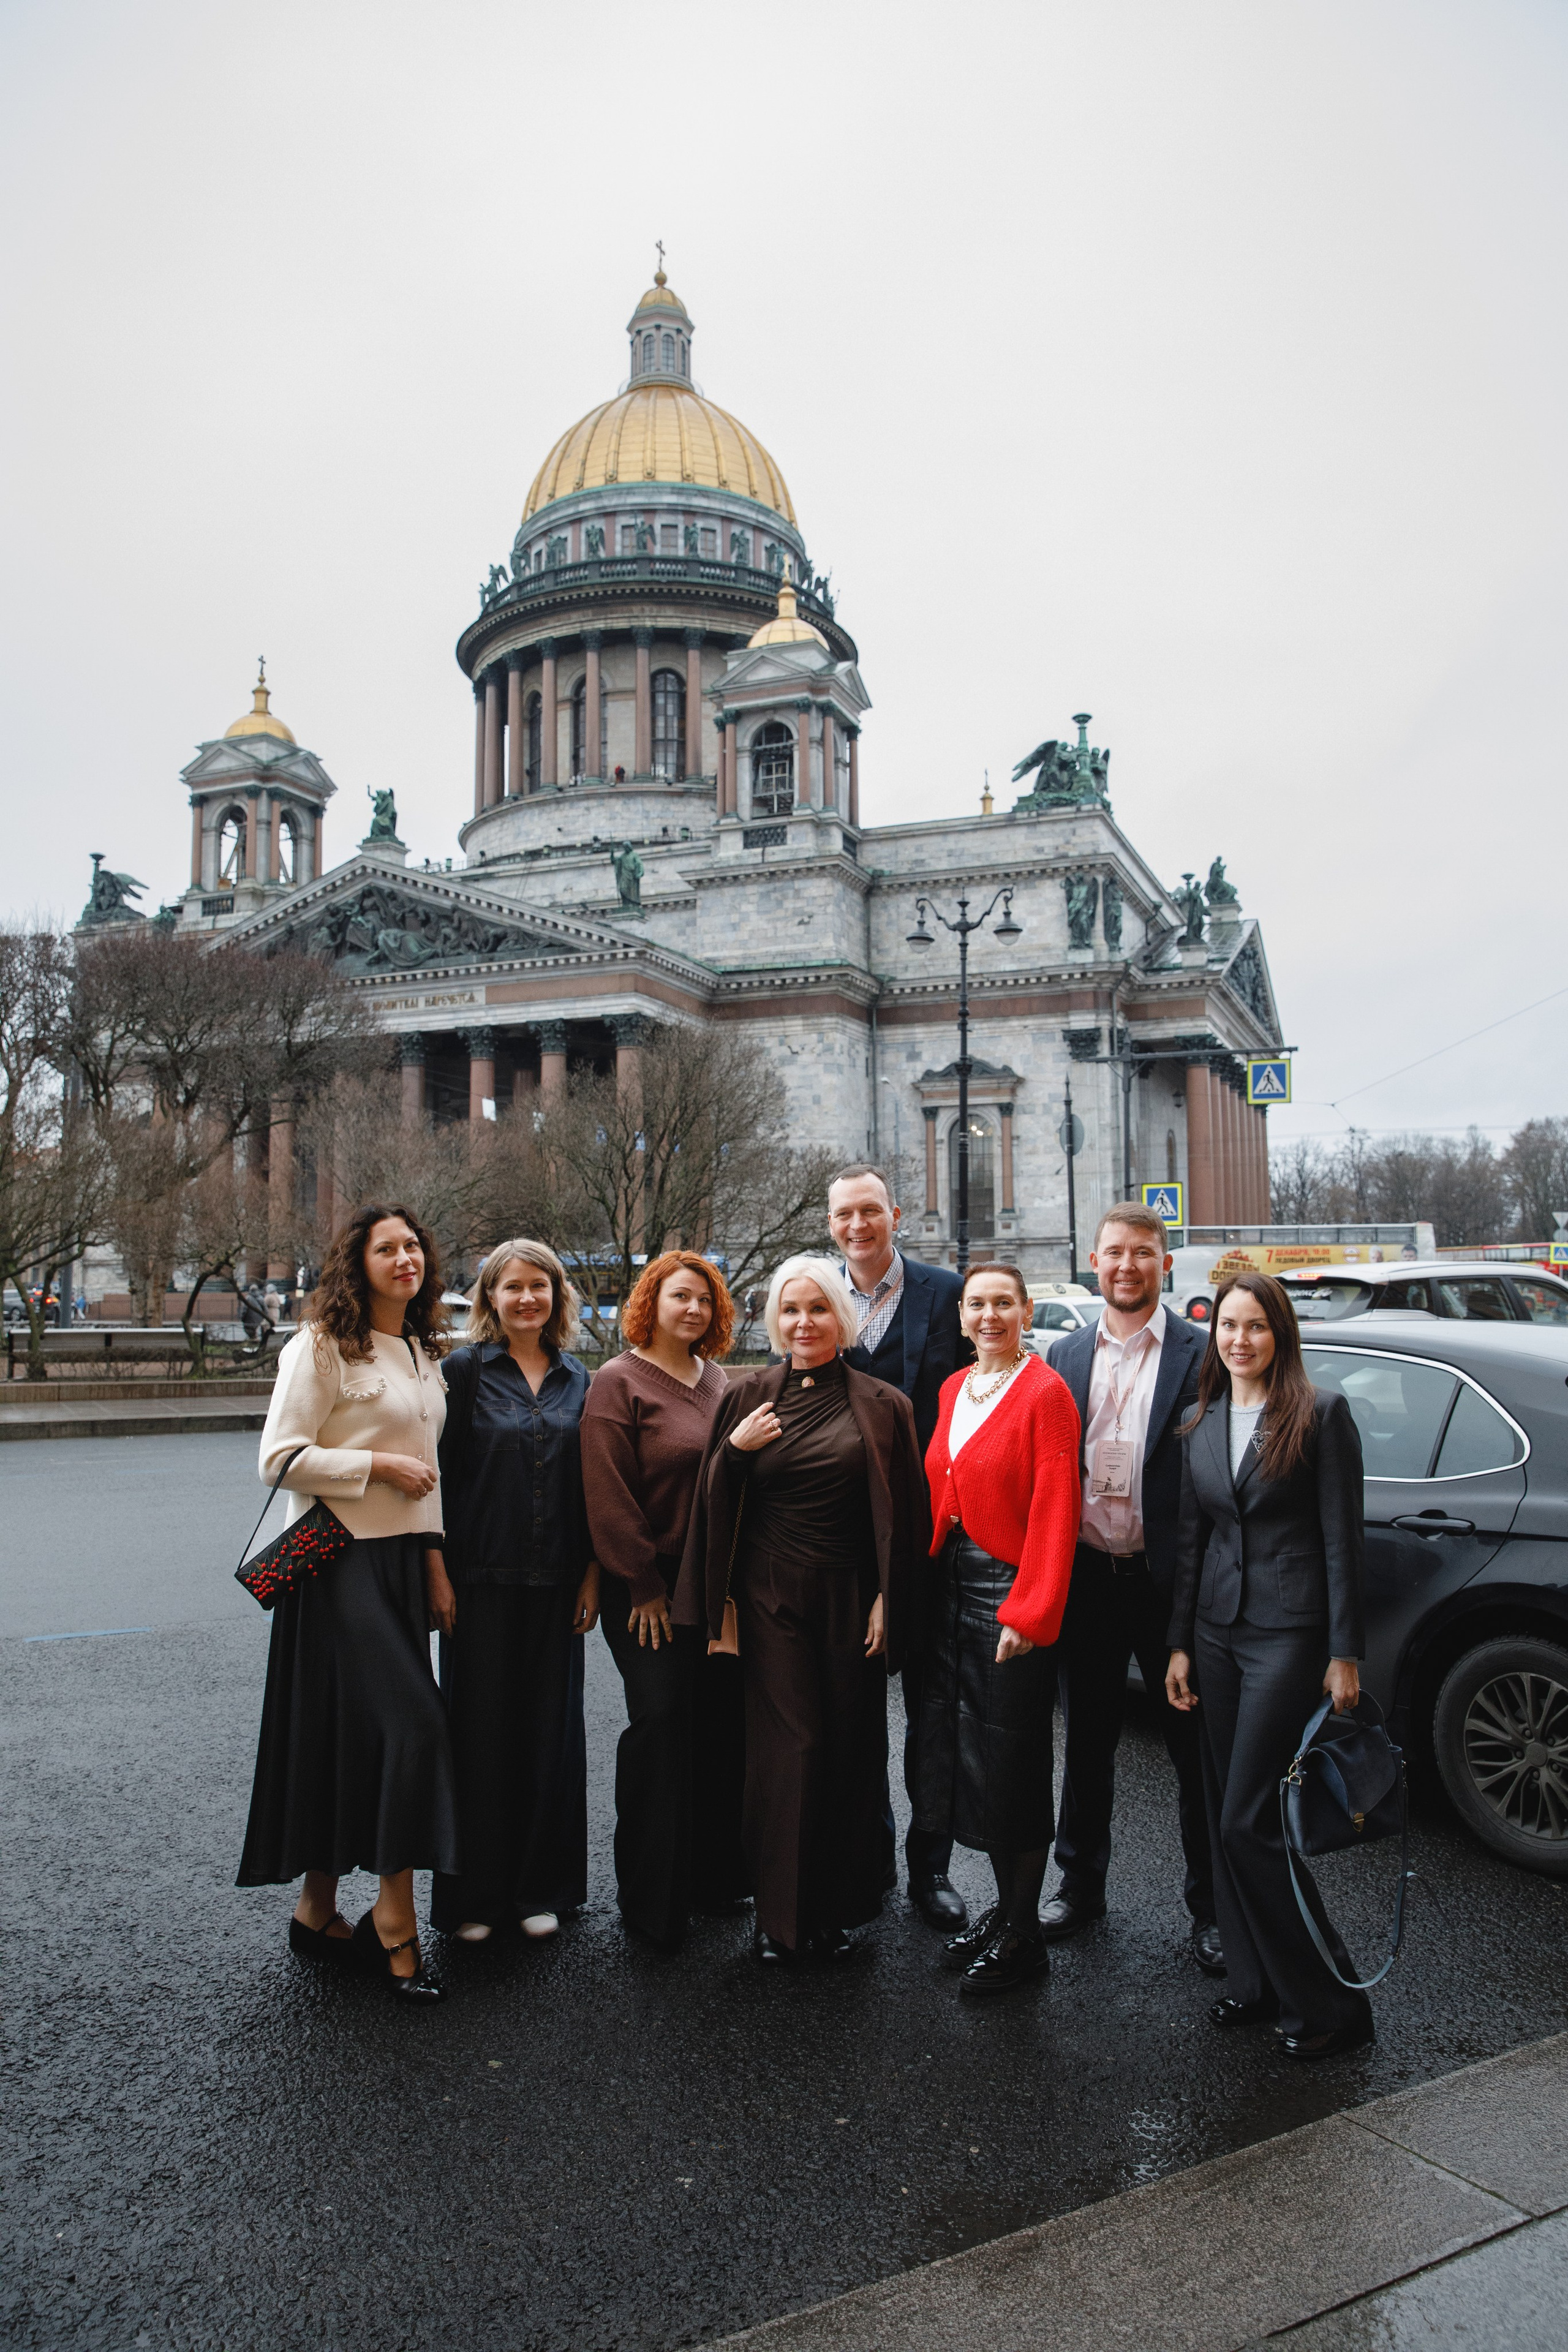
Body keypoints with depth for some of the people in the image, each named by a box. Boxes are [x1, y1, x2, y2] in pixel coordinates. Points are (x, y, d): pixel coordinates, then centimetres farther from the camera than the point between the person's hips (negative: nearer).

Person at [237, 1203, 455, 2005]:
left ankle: (318, 1910, 24)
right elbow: (281, 1457, -12)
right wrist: (377, 1464, -15)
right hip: (342, 1559, -7)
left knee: (353, 1739, 12)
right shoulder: (322, 1346, -8)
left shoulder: (423, 1354, 15)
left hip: (401, 1560, 7)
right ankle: (394, 1920, 0)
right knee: (411, 1724, -12)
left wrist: (434, 1552, 15)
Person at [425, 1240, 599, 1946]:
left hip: (555, 1583, 3)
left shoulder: (577, 1380, 8)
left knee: (550, 1727, 9)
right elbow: (438, 1471, -5)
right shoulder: (465, 1369, -2)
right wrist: (438, 1572, -9)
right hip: (481, 1578, -3)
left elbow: (591, 1483, 9)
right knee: (479, 1728, 4)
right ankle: (474, 1895, 19)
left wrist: (592, 1572, 4)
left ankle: (540, 1888, 24)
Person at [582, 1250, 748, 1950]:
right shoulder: (618, 1381, -7)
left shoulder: (715, 1381, 12)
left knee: (723, 1721, 8)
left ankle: (714, 1875, 24)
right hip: (649, 1590, -6)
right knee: (660, 1721, -4)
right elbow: (608, 1494, -11)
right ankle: (650, 1899, 11)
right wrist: (644, 1586, -12)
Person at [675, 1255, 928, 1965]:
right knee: (789, 1748, -2)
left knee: (849, 1750, 4)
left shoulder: (880, 1406, 2)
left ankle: (836, 1911, 20)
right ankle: (778, 1913, 12)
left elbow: (904, 1515, 3)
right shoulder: (748, 1397, 4)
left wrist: (887, 1602, -3)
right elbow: (714, 1503, 6)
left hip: (850, 1603, 0)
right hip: (770, 1599, 0)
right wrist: (732, 1450, -12)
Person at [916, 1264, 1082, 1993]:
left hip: (1010, 1591, -7)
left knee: (1011, 1764, 4)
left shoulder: (1045, 1393, -11)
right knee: (965, 1757, 14)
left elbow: (1055, 1512, -14)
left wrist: (1030, 1613, -18)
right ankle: (1005, 1907, 31)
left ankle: (1023, 1935, 20)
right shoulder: (952, 1391, 10)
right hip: (952, 1587, 7)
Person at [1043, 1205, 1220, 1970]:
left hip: (1168, 1581, -3)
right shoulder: (1066, 1357, 7)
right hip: (1086, 1578, 4)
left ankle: (1211, 1907, 26)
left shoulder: (1202, 1354, -5)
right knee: (1086, 1741, 17)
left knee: (1195, 1747, 9)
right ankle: (1081, 1885, 34)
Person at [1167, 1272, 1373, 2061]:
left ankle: (1330, 2002, 9)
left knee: (1248, 1823, -6)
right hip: (1216, 1632, 6)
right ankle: (1255, 1981, 27)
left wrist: (1344, 1654, -9)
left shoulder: (1321, 1413, -6)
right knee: (1226, 1818, 11)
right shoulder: (1200, 1425, 10)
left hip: (1287, 1633, -6)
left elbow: (1342, 1537, -7)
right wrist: (1180, 1644, 9)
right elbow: (1190, 1540, 12)